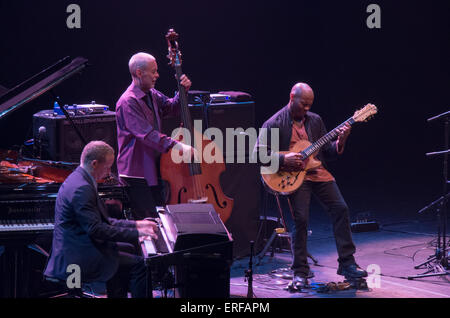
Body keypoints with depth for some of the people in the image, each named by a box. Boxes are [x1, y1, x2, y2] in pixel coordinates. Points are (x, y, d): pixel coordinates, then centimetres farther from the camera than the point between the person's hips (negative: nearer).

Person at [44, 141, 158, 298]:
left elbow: (101, 220, 18)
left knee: (128, 249, 24)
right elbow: (96, 229, -26)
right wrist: (136, 233, -21)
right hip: (76, 259, -11)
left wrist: (135, 224, 12)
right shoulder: (81, 188, -22)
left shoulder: (79, 179, 12)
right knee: (138, 263, -13)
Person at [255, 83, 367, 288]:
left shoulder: (315, 120, 15)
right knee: (301, 217, -19)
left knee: (340, 208, -9)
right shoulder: (274, 124, -1)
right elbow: (259, 152, -7)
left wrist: (340, 142, -4)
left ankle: (347, 264, 0)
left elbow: (328, 153, 15)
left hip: (317, 171, 5)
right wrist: (283, 159, -18)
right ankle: (300, 272, -7)